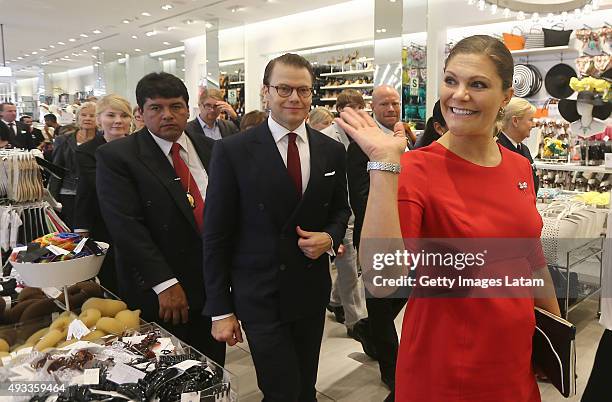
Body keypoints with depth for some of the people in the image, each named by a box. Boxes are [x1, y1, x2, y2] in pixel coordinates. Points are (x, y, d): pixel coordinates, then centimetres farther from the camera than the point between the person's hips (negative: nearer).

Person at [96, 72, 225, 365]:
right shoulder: (115, 157, -8)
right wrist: (165, 284, -20)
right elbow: (126, 227, -16)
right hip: (157, 295, -4)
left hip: (213, 286, 4)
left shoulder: (212, 150, 6)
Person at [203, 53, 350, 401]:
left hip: (313, 291, 4)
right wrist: (220, 310, -7)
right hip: (260, 297, -4)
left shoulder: (332, 151, 2)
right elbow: (216, 236, -7)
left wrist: (331, 236, -8)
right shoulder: (233, 151, -9)